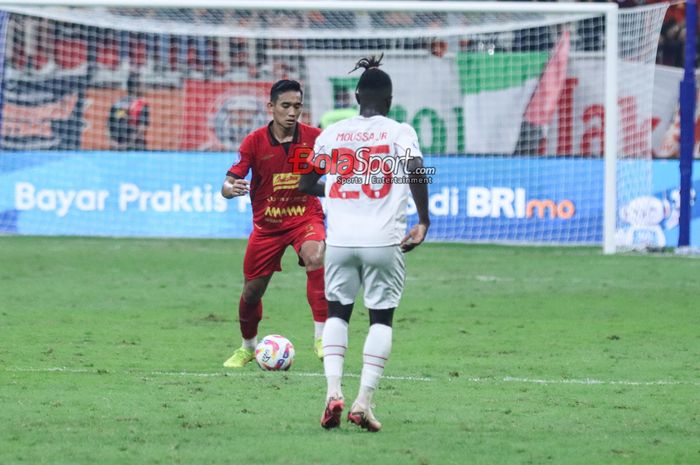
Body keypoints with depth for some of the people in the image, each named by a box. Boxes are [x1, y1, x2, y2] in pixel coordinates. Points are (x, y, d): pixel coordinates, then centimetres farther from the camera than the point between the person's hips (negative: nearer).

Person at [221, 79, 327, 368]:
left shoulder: (314, 138, -8)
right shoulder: (254, 141, -9)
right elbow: (228, 185, -11)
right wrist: (232, 188, -34)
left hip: (305, 217, -1)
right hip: (267, 223, 1)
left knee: (315, 259, -33)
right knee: (251, 292, 8)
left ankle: (321, 336, -31)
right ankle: (248, 347, 36)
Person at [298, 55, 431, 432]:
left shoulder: (332, 133, 7)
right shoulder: (400, 132, 0)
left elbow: (306, 184, 12)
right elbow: (416, 172, -16)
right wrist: (423, 221, -7)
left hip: (340, 240, 2)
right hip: (384, 241, -2)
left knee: (337, 312, 15)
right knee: (381, 317, 7)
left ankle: (333, 390, -4)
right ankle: (364, 401, -4)